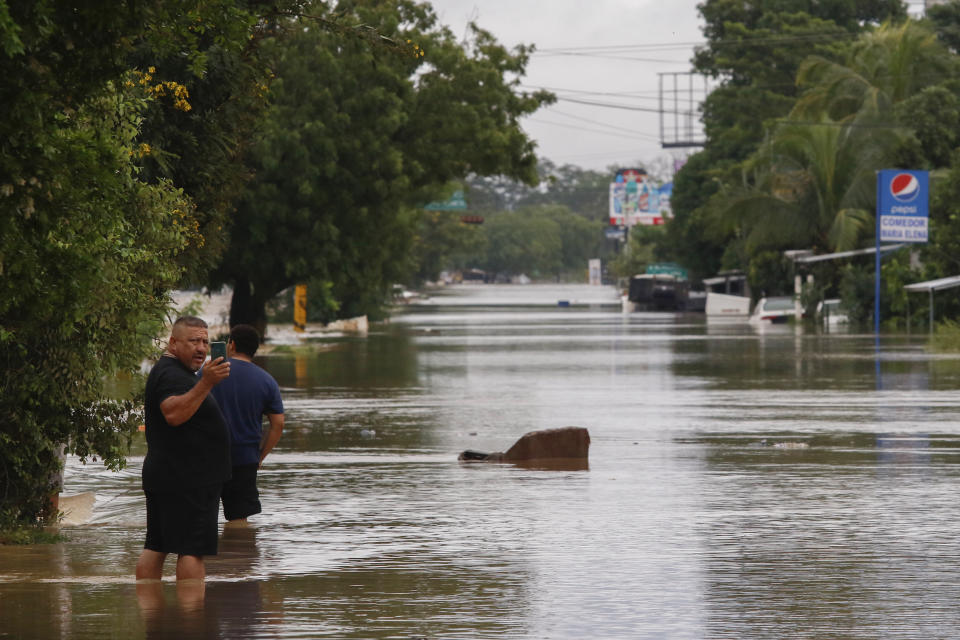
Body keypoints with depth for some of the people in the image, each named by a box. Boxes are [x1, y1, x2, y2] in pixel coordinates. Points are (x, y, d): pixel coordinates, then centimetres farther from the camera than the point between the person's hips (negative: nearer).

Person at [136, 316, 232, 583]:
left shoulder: (165, 371, 20)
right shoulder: (171, 375, -15)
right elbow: (174, 413, -34)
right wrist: (206, 383, -42)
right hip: (186, 481, -11)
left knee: (155, 547, 9)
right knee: (192, 550, -11)